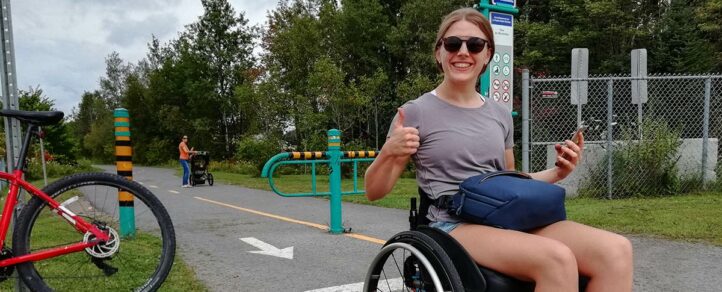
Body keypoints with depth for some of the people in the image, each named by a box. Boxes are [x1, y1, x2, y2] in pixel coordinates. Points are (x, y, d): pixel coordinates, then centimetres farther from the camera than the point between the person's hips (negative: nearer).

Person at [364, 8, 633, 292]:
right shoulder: (416, 112, 1)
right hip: (455, 226, -5)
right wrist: (389, 152, -18)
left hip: (509, 219, 5)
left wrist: (556, 172, 9)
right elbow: (374, 192, 3)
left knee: (615, 249, -21)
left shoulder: (500, 114, 16)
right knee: (557, 258, -33)